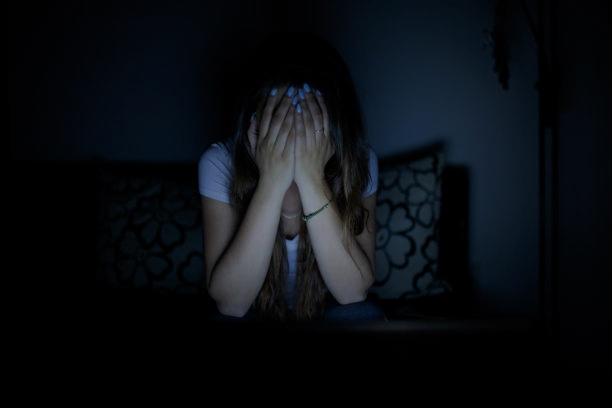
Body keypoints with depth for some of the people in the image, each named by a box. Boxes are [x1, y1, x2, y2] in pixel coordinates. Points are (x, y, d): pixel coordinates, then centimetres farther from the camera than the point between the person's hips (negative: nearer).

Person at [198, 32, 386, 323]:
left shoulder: (357, 163, -18)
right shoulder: (220, 162, -21)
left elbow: (354, 291, -27)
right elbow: (230, 301, -28)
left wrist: (313, 181, -37)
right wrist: (271, 182, -37)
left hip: (327, 314, 1)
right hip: (254, 316, -1)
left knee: (362, 318, -29)